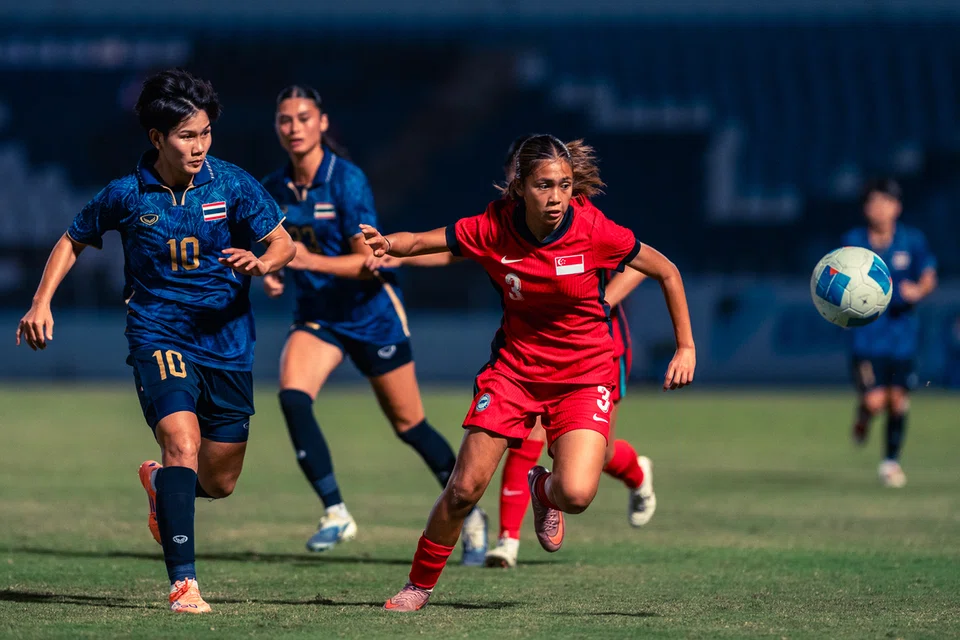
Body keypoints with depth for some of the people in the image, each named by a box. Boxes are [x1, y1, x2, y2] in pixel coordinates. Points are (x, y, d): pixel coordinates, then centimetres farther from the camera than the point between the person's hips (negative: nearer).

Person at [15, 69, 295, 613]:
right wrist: (42, 303, 2)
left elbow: (285, 243, 1)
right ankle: (183, 583, -28)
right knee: (182, 441, -27)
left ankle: (160, 481, 45)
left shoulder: (232, 184, -5)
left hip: (227, 340, 2)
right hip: (158, 334, -2)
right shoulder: (127, 195, -5)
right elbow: (74, 241, 12)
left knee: (219, 482, 8)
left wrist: (262, 264, -22)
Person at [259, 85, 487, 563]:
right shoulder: (273, 190, -3)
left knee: (408, 426, 6)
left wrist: (310, 261, -35)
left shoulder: (346, 180, -19)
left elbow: (369, 262, -22)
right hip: (317, 315, 4)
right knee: (292, 395, -24)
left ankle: (469, 513, 27)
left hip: (371, 312, -4)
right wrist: (272, 273, -7)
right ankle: (335, 513, -18)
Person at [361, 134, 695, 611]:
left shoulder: (593, 231, -18)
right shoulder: (493, 230, -14)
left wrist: (686, 347, -5)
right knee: (464, 489, -4)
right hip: (514, 368, 2)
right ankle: (420, 585, 19)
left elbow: (667, 272, -5)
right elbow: (423, 242, -5)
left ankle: (544, 490, 17)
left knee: (576, 494, -22)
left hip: (584, 373, -1)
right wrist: (388, 243, -28)